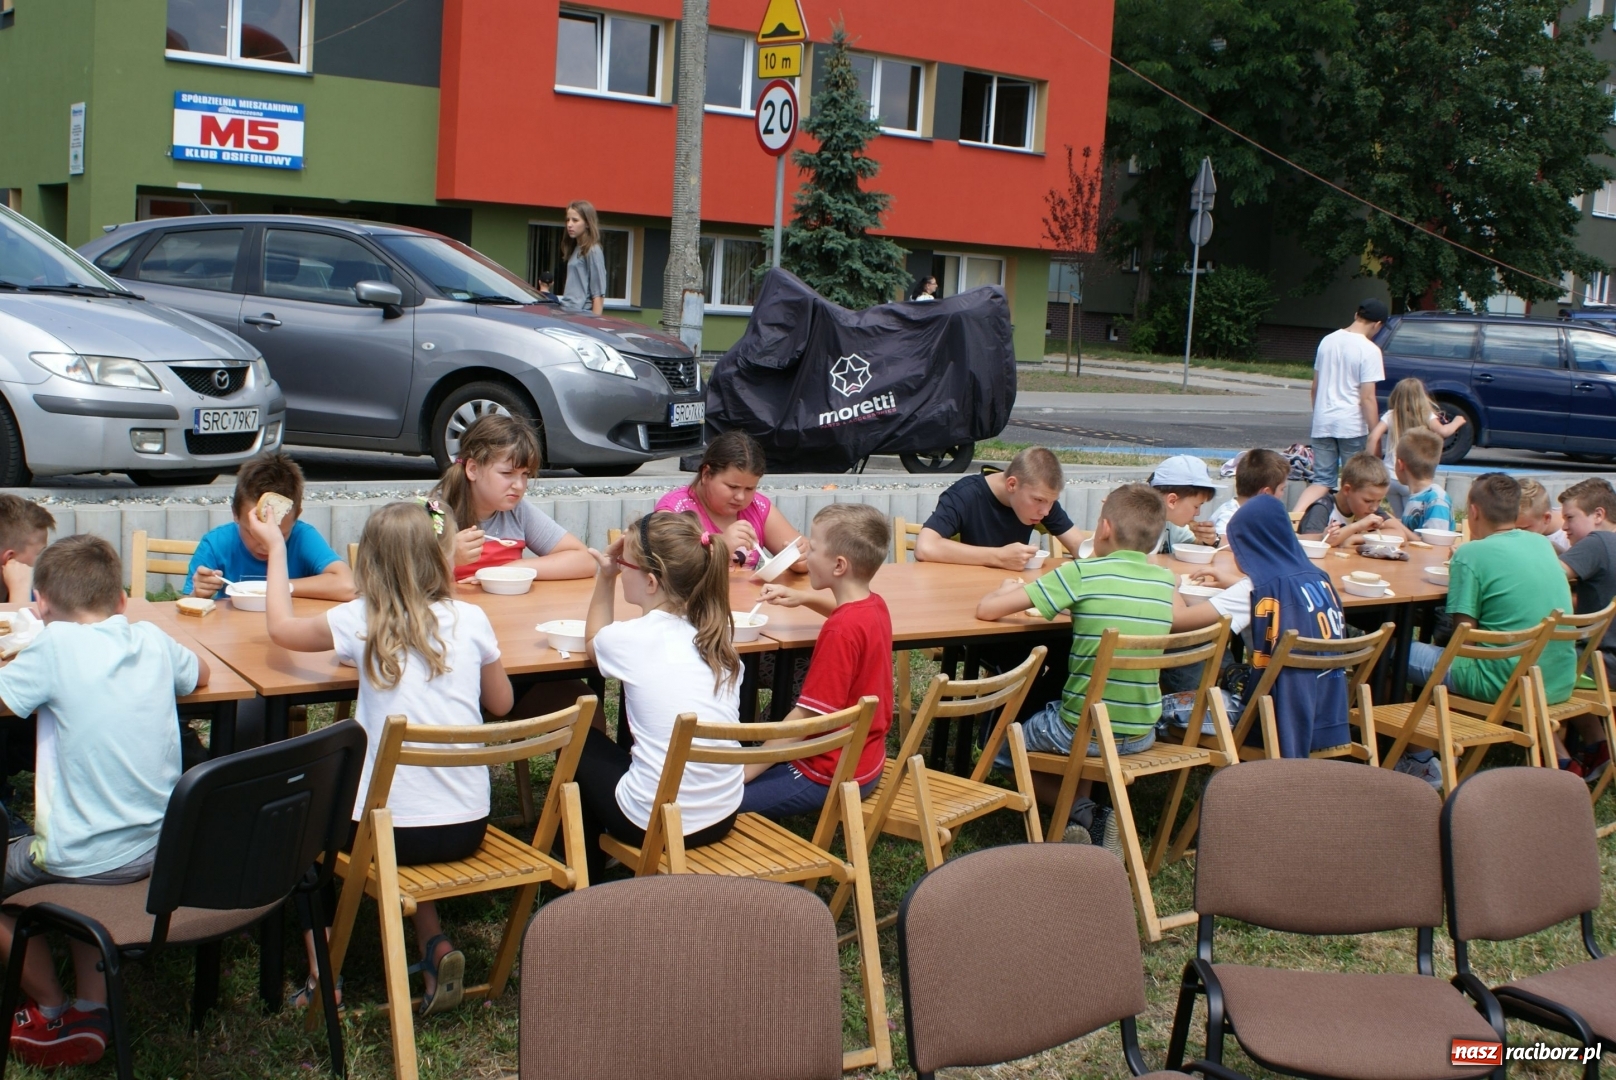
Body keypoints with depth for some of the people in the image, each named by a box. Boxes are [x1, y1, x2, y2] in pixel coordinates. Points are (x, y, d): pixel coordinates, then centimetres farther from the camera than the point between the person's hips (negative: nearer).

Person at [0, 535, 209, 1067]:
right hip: (161, 851, 6)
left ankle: (52, 1012, 34)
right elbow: (200, 674, 19)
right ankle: (93, 1009, 27)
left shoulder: (57, 644, -16)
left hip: (84, 859, -6)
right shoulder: (152, 639, 0)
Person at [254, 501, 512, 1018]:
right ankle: (436, 947, 15)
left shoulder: (361, 621, -8)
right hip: (468, 830, 3)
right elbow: (501, 703, 12)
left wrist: (276, 548, 23)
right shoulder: (471, 619, -2)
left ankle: (323, 972, 22)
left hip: (396, 829, -3)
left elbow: (280, 628, 12)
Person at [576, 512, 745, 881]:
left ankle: (587, 872, 35)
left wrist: (605, 577, 12)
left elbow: (594, 640, 14)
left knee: (579, 739, 24)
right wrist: (611, 573, 17)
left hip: (655, 824, -5)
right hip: (724, 817, 6)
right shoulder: (718, 633, 2)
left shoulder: (633, 639, -13)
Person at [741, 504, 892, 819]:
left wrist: (747, 769, -18)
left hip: (834, 776, -10)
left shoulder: (841, 631, -25)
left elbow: (806, 717, -24)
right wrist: (804, 597, 17)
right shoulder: (875, 606, 3)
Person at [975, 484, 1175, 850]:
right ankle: (1086, 816, 12)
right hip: (1142, 734, 5)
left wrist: (1007, 589, 7)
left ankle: (1084, 813, 3)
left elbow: (986, 609, -14)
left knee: (1008, 747, 24)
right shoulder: (1166, 581, 0)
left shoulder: (1083, 574, -14)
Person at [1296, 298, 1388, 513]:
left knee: (1322, 481, 6)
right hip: (1352, 426, -5)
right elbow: (1367, 397, -15)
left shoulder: (1328, 340, 9)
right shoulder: (1369, 350, -11)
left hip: (1323, 423, 5)